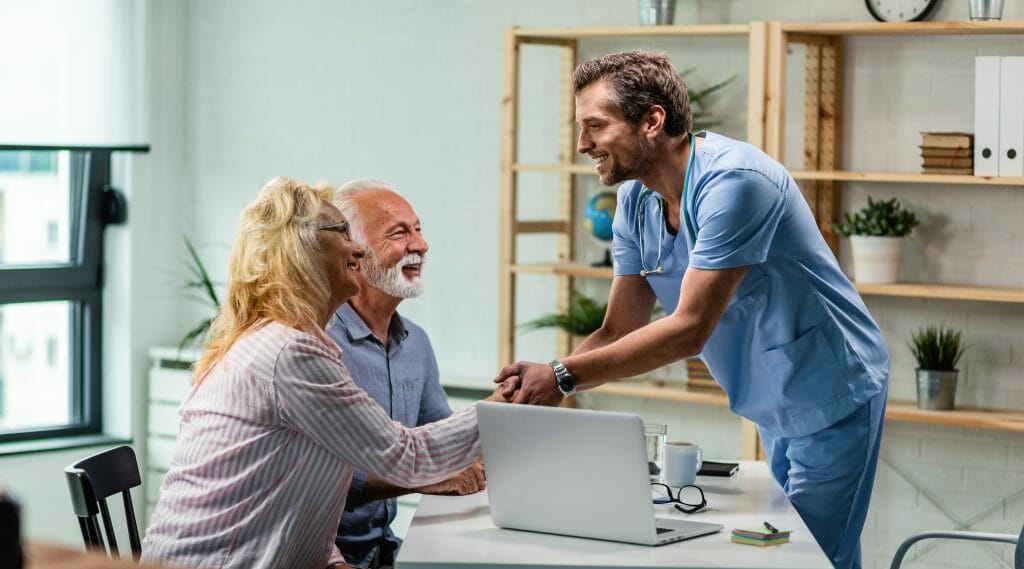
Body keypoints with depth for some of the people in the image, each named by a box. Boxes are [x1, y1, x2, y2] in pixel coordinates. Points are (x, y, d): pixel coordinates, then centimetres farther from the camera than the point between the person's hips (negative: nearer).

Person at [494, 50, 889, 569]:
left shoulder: (732, 182, -28)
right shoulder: (636, 202, -1)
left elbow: (689, 329, -31)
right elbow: (619, 332, 1)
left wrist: (563, 377, -30)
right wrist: (539, 382, -16)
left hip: (831, 397, -8)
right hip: (776, 409, 8)